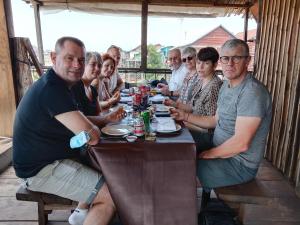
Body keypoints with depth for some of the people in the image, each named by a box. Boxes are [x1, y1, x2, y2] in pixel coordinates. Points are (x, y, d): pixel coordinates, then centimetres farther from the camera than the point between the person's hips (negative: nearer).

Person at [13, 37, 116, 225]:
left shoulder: (55, 84, 9)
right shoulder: (52, 89, -25)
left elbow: (78, 121, 16)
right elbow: (92, 137, -27)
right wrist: (94, 130, -4)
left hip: (48, 159, 10)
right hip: (42, 169, -10)